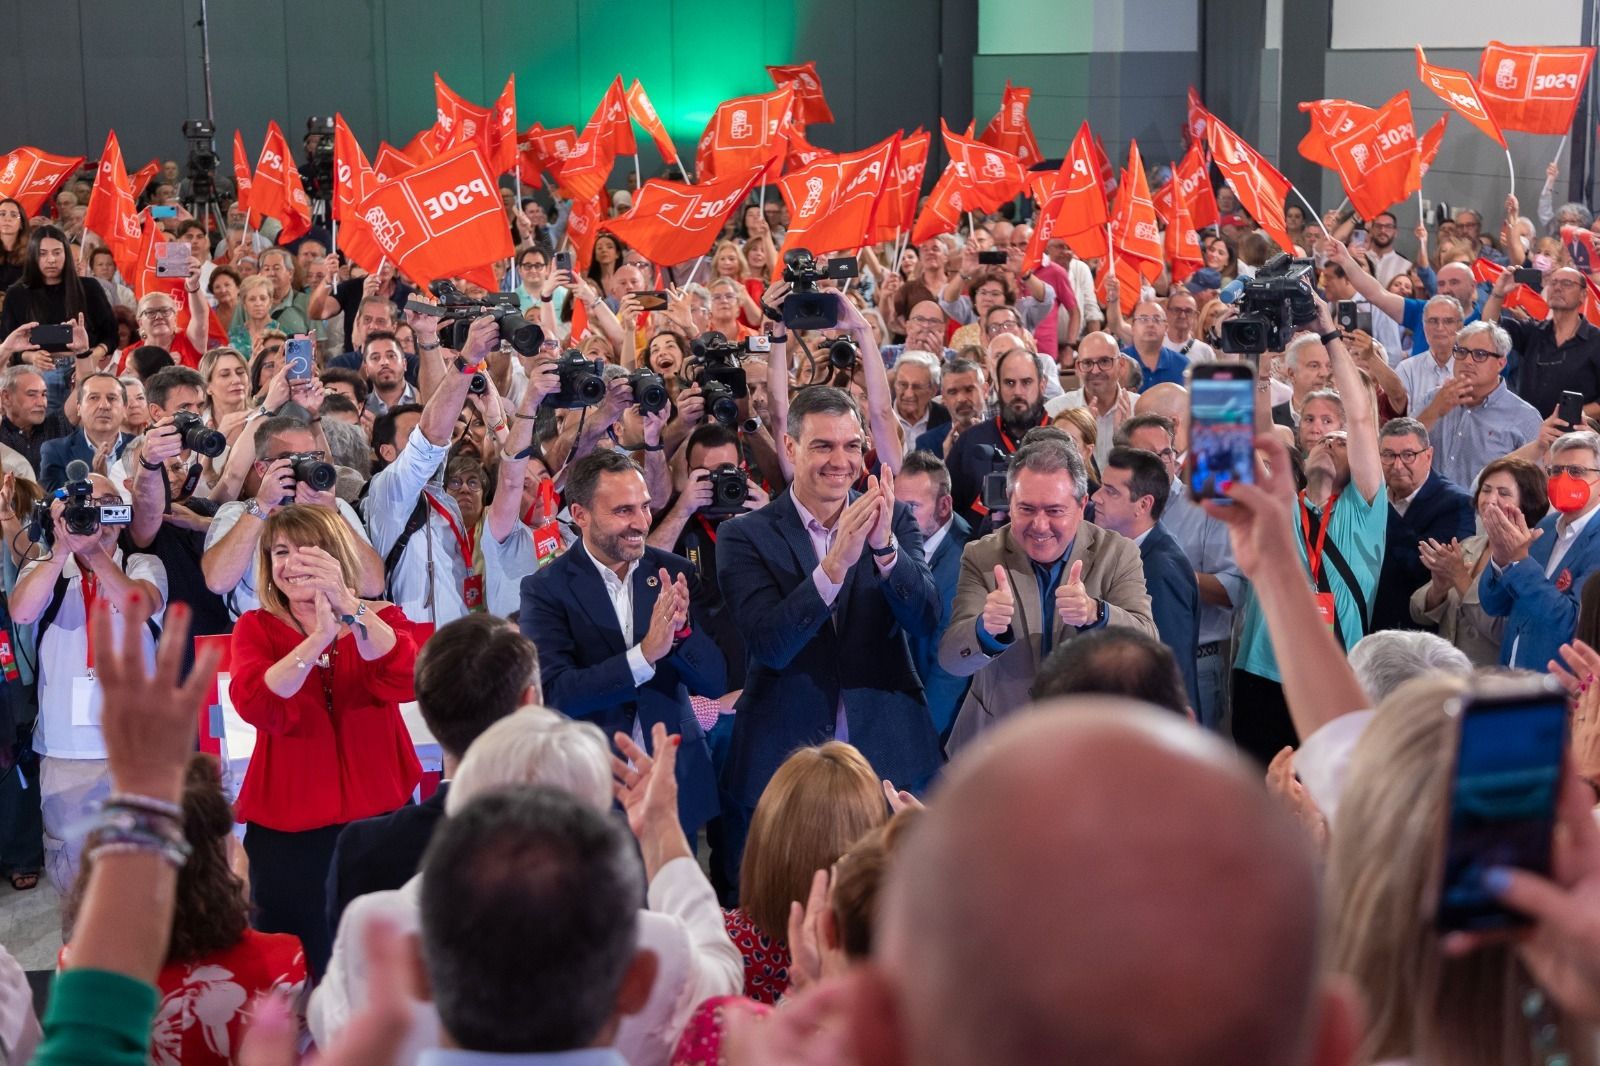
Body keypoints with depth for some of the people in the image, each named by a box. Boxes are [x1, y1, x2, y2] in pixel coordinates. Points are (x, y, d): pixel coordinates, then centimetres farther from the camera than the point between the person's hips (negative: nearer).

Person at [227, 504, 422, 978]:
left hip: (377, 819, 0)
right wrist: (319, 637, -29)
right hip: (287, 831, 0)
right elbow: (255, 705, -18)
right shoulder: (257, 627, 2)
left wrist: (347, 606, -31)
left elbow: (405, 682, -20)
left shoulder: (381, 620, 3)